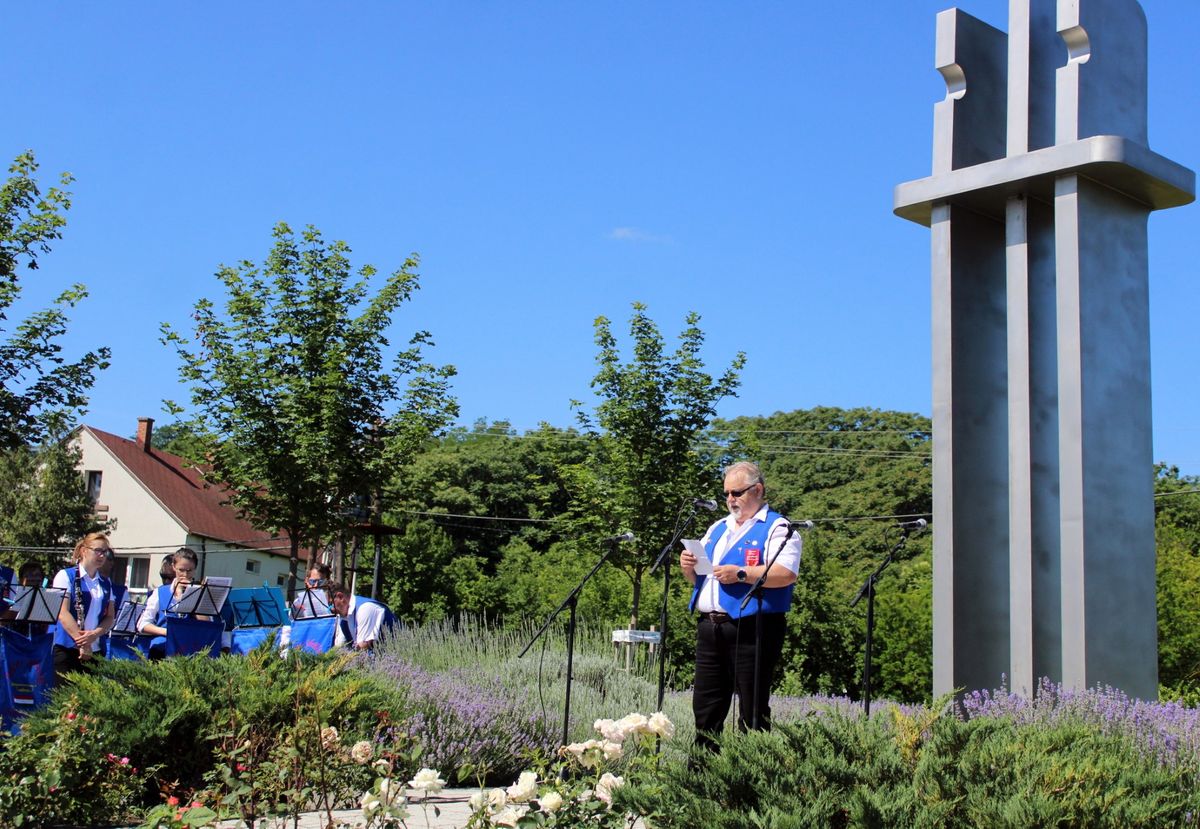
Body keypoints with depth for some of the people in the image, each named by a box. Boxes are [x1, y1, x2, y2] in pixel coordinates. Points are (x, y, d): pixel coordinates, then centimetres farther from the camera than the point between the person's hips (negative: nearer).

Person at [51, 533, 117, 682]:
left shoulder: (106, 584, 15)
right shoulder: (65, 576, -1)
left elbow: (110, 617, 11)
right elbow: (63, 613, -10)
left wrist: (94, 634, -10)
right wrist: (82, 643, -15)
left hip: (95, 651, 5)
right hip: (66, 649, -5)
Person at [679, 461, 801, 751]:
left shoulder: (777, 528, -2)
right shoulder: (717, 529, 22)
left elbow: (786, 574, -17)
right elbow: (697, 578, 26)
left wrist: (741, 574, -22)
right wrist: (688, 567, 4)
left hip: (750, 629, -7)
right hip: (709, 627, 7)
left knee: (752, 710, -2)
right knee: (705, 706, 10)